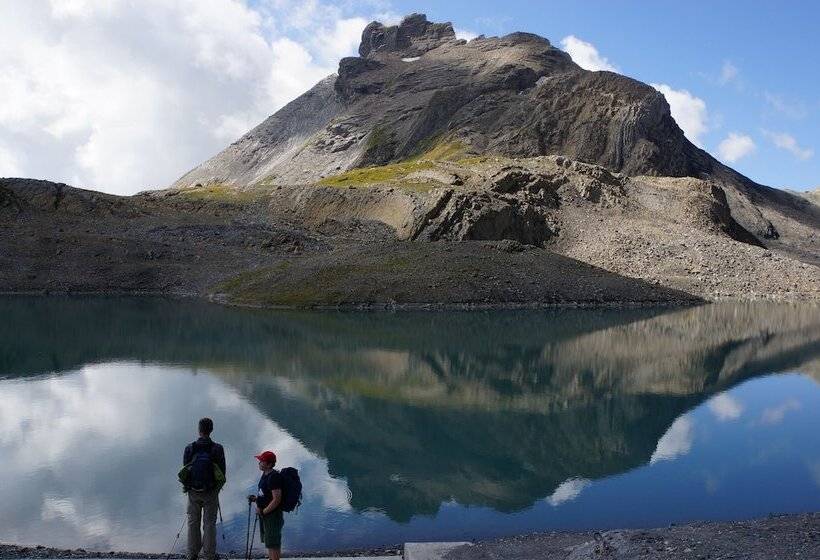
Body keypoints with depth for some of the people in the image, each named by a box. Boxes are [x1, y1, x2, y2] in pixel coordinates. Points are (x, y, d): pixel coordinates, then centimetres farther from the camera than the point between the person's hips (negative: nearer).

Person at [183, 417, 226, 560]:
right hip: (211, 492, -1)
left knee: (193, 523, 13)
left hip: (193, 491, 1)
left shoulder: (190, 448, -6)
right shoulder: (217, 449, -10)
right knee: (209, 523, 6)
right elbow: (222, 472, -5)